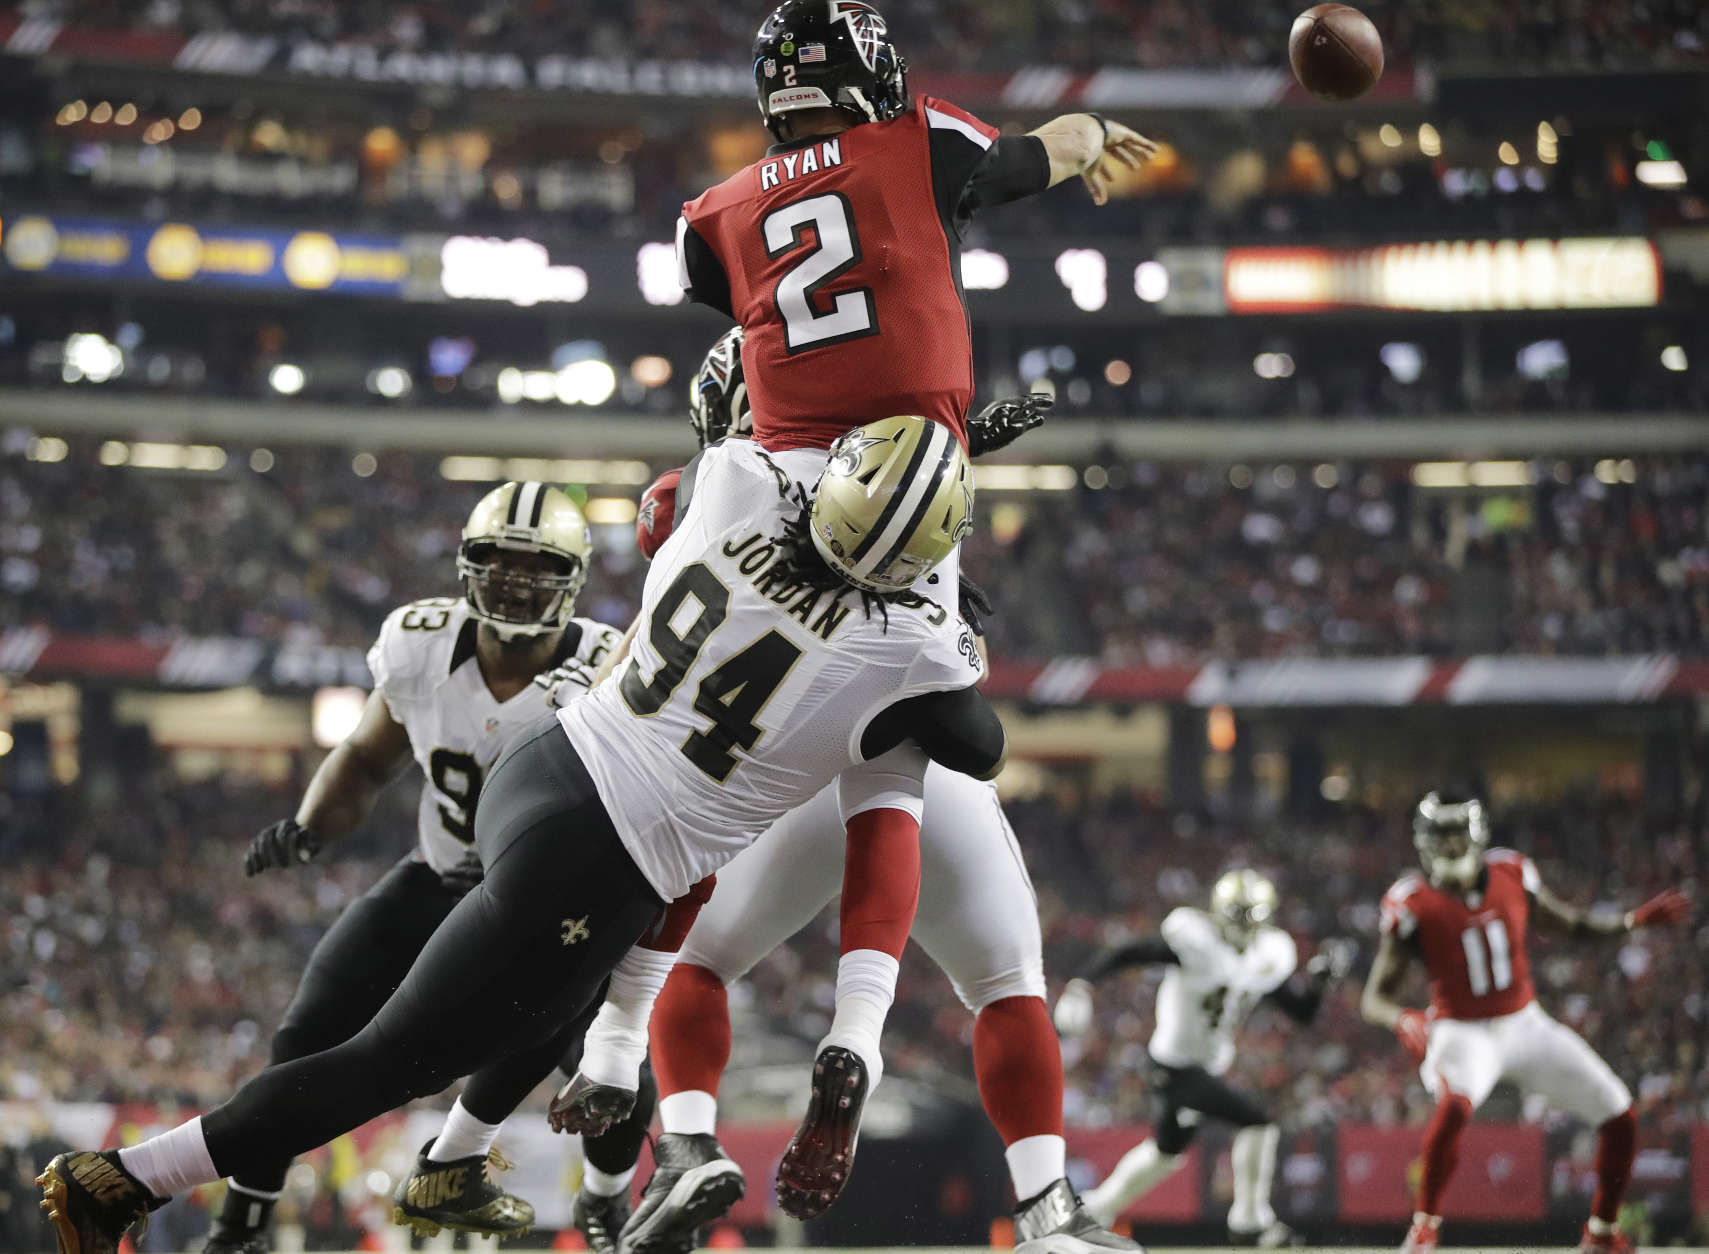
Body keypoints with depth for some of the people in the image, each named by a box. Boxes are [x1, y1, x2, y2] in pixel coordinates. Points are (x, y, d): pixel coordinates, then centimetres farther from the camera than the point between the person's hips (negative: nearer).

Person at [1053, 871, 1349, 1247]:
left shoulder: (1266, 958, 2)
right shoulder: (1195, 941, -20)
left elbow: (1302, 1012, 7)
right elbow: (1126, 954, -22)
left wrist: (1319, 978, -12)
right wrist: (1081, 985, -35)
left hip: (1204, 1067, 9)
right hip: (1174, 1068, -9)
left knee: (1169, 1149, 24)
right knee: (1257, 1119, -16)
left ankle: (1098, 1207, 41)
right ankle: (1249, 1219, -3)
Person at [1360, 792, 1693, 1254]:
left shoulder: (1510, 874, -5)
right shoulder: (1413, 906, -15)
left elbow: (1571, 921, 11)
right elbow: (1373, 998, -13)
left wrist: (1632, 920, -5)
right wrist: (1401, 1020, -36)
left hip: (1526, 1025, 5)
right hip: (1462, 1035, -5)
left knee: (1620, 1119, 0)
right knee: (1455, 1103, -38)